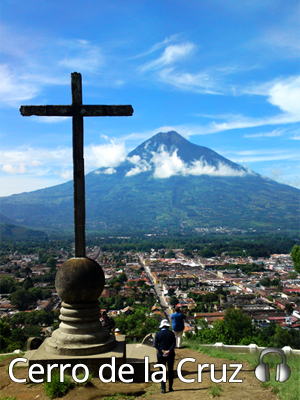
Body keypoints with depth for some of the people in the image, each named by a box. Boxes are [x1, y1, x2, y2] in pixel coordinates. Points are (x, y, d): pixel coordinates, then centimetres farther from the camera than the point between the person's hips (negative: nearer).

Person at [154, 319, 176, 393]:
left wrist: (162, 351, -15)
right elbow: (174, 343, -11)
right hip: (170, 354, 1)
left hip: (161, 355, -1)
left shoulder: (158, 334, -2)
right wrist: (169, 351, -19)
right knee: (170, 370, 13)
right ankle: (170, 387, 17)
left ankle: (163, 388, -1)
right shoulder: (171, 333, -1)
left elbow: (155, 345, -11)